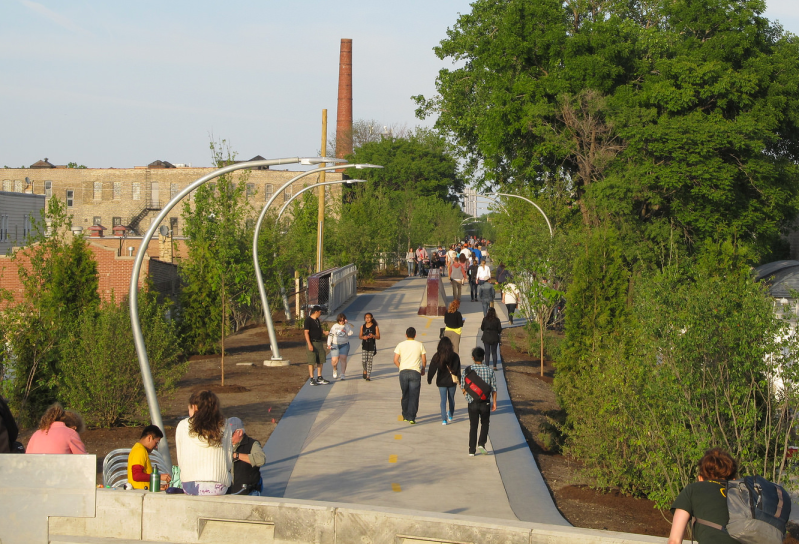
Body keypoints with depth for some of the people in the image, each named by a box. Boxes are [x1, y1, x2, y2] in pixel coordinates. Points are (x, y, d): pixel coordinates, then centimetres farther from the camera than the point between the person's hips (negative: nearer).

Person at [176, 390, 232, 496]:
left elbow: (180, 460, 6)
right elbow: (229, 463, 4)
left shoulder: (183, 426, 2)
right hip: (219, 488, 0)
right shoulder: (223, 429, 4)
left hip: (190, 487, 0)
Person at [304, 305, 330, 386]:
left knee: (320, 361, 9)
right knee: (311, 362, -4)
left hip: (319, 342, 9)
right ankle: (311, 379, 0)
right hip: (312, 342, -9)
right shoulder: (308, 320, -12)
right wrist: (309, 344, -22)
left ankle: (319, 378, 16)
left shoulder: (317, 320, 14)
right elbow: (306, 332, -16)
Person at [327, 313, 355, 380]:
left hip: (344, 345, -1)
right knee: (335, 360, -5)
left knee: (343, 358, -14)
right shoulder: (335, 326, 4)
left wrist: (346, 324, -19)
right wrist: (329, 344, 1)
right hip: (335, 345, 1)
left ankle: (342, 374, -8)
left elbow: (351, 333, -19)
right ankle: (335, 369, 28)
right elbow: (330, 335, 8)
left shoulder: (347, 326, 0)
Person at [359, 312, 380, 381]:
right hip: (364, 345, 2)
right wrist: (363, 337, -13)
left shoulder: (375, 327, -3)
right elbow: (360, 336, 10)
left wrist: (373, 336, -22)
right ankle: (365, 370, 25)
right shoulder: (362, 326, 5)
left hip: (372, 346, -2)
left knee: (369, 361, -1)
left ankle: (368, 376, 3)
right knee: (363, 360, -6)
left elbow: (378, 337, -2)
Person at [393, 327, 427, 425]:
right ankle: (411, 418, -9)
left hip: (403, 372, 2)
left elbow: (395, 360, 1)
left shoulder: (400, 345, 5)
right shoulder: (420, 345, 4)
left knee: (405, 395, 15)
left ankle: (405, 416, 23)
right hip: (415, 372, -2)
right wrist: (423, 370, 21)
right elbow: (424, 361, 4)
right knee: (414, 396, -1)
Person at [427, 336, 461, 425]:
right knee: (451, 399, 20)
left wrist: (429, 379, 3)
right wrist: (459, 380, 6)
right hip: (452, 381, 1)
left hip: (441, 381, -1)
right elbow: (458, 369, -4)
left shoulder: (437, 356, -11)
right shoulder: (455, 356, -9)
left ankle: (444, 419, -4)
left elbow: (432, 369, -7)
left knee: (443, 400, 4)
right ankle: (450, 416, 37)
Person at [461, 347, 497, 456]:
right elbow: (494, 389, -1)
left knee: (473, 426, 9)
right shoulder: (489, 371, -3)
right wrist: (494, 402, 7)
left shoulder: (466, 370, -5)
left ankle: (472, 450, 8)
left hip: (472, 402, 0)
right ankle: (481, 443, 2)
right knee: (485, 424, 19)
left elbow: (463, 387, -1)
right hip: (485, 402, 0)